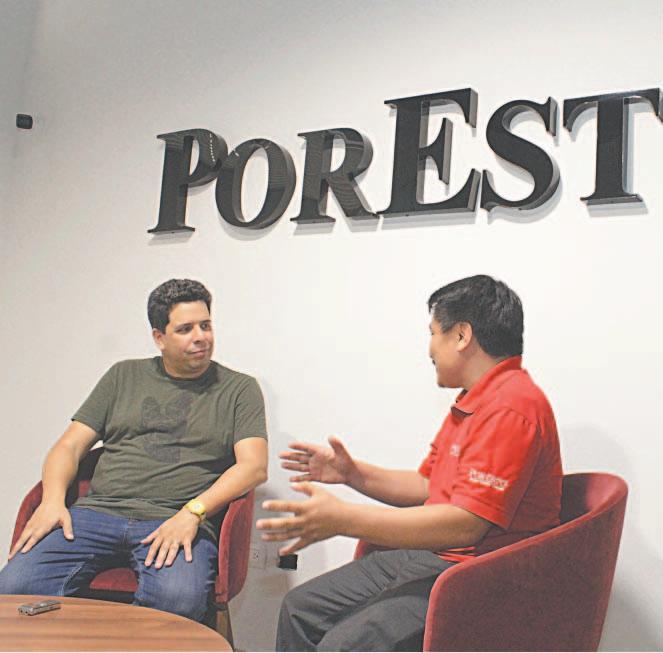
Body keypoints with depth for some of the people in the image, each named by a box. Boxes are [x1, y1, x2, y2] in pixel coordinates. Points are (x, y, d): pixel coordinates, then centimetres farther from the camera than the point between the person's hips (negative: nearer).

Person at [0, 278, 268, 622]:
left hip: (176, 522, -2)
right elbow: (69, 445, 18)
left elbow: (254, 466, -1)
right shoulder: (124, 376, 21)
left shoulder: (238, 388, 12)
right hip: (97, 513, 3)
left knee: (178, 600, -35)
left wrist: (192, 513, -16)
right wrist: (52, 500, -3)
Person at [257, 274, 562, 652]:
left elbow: (465, 524, -28)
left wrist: (343, 519, -29)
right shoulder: (473, 403, 16)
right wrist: (352, 473, 8)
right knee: (300, 609, 9)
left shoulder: (511, 407, -20)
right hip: (431, 558, 11)